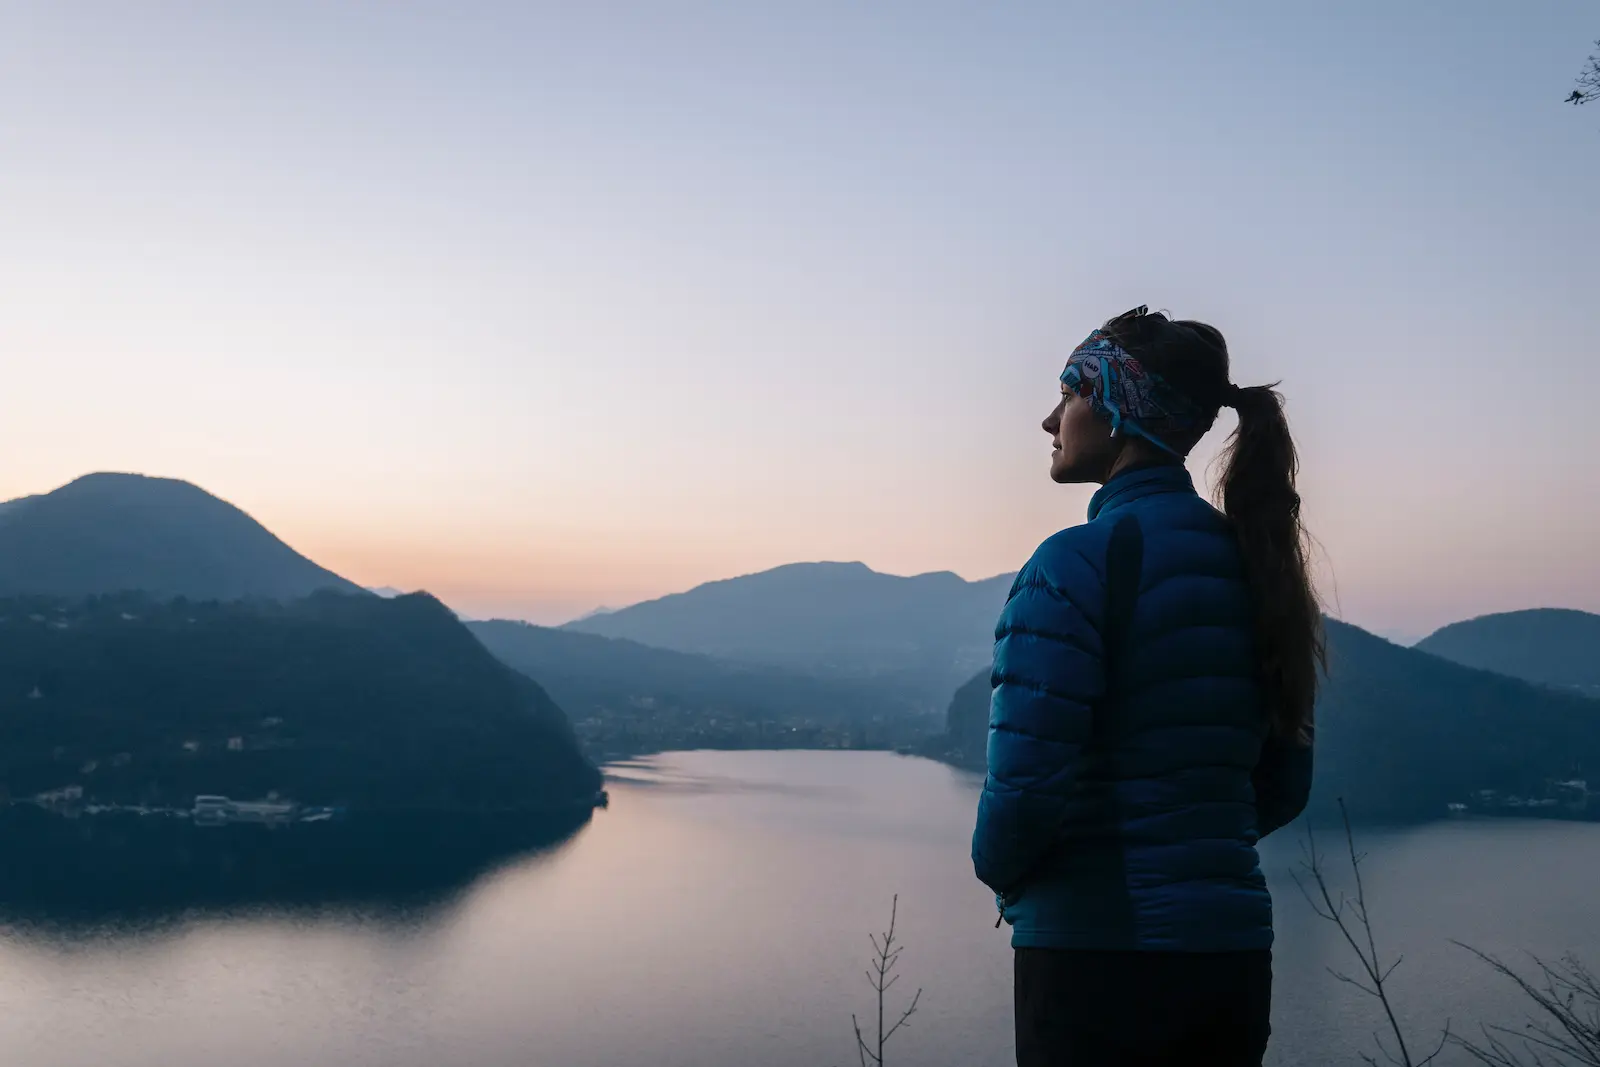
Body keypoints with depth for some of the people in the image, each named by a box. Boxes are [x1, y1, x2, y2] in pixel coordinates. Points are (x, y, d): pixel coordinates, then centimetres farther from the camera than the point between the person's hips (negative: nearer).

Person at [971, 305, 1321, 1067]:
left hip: (1099, 952, -7)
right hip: (1233, 953, 7)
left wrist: (999, 869, 1)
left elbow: (1026, 779, -19)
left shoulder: (1079, 561, -15)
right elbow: (1284, 784, 13)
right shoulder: (1249, 561, 8)